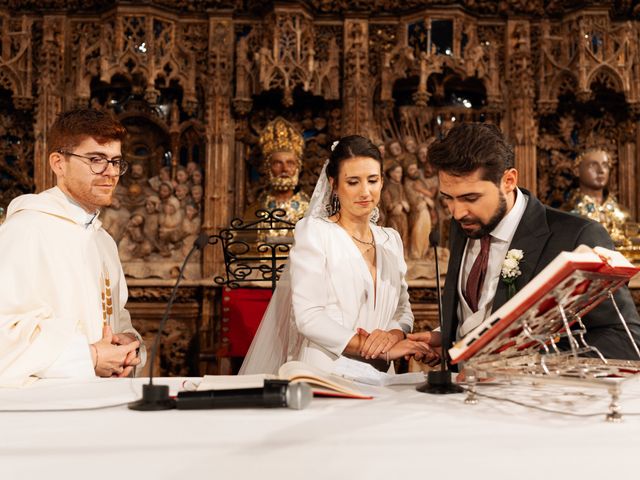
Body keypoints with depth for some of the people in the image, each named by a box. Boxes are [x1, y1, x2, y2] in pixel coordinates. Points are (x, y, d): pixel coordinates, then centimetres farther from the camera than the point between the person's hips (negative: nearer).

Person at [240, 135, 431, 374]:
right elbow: (308, 316, -10)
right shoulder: (313, 232, -1)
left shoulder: (391, 240, 17)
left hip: (377, 377, 4)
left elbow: (402, 309, 16)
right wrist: (380, 350, -14)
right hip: (323, 373, -4)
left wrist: (392, 335, -8)